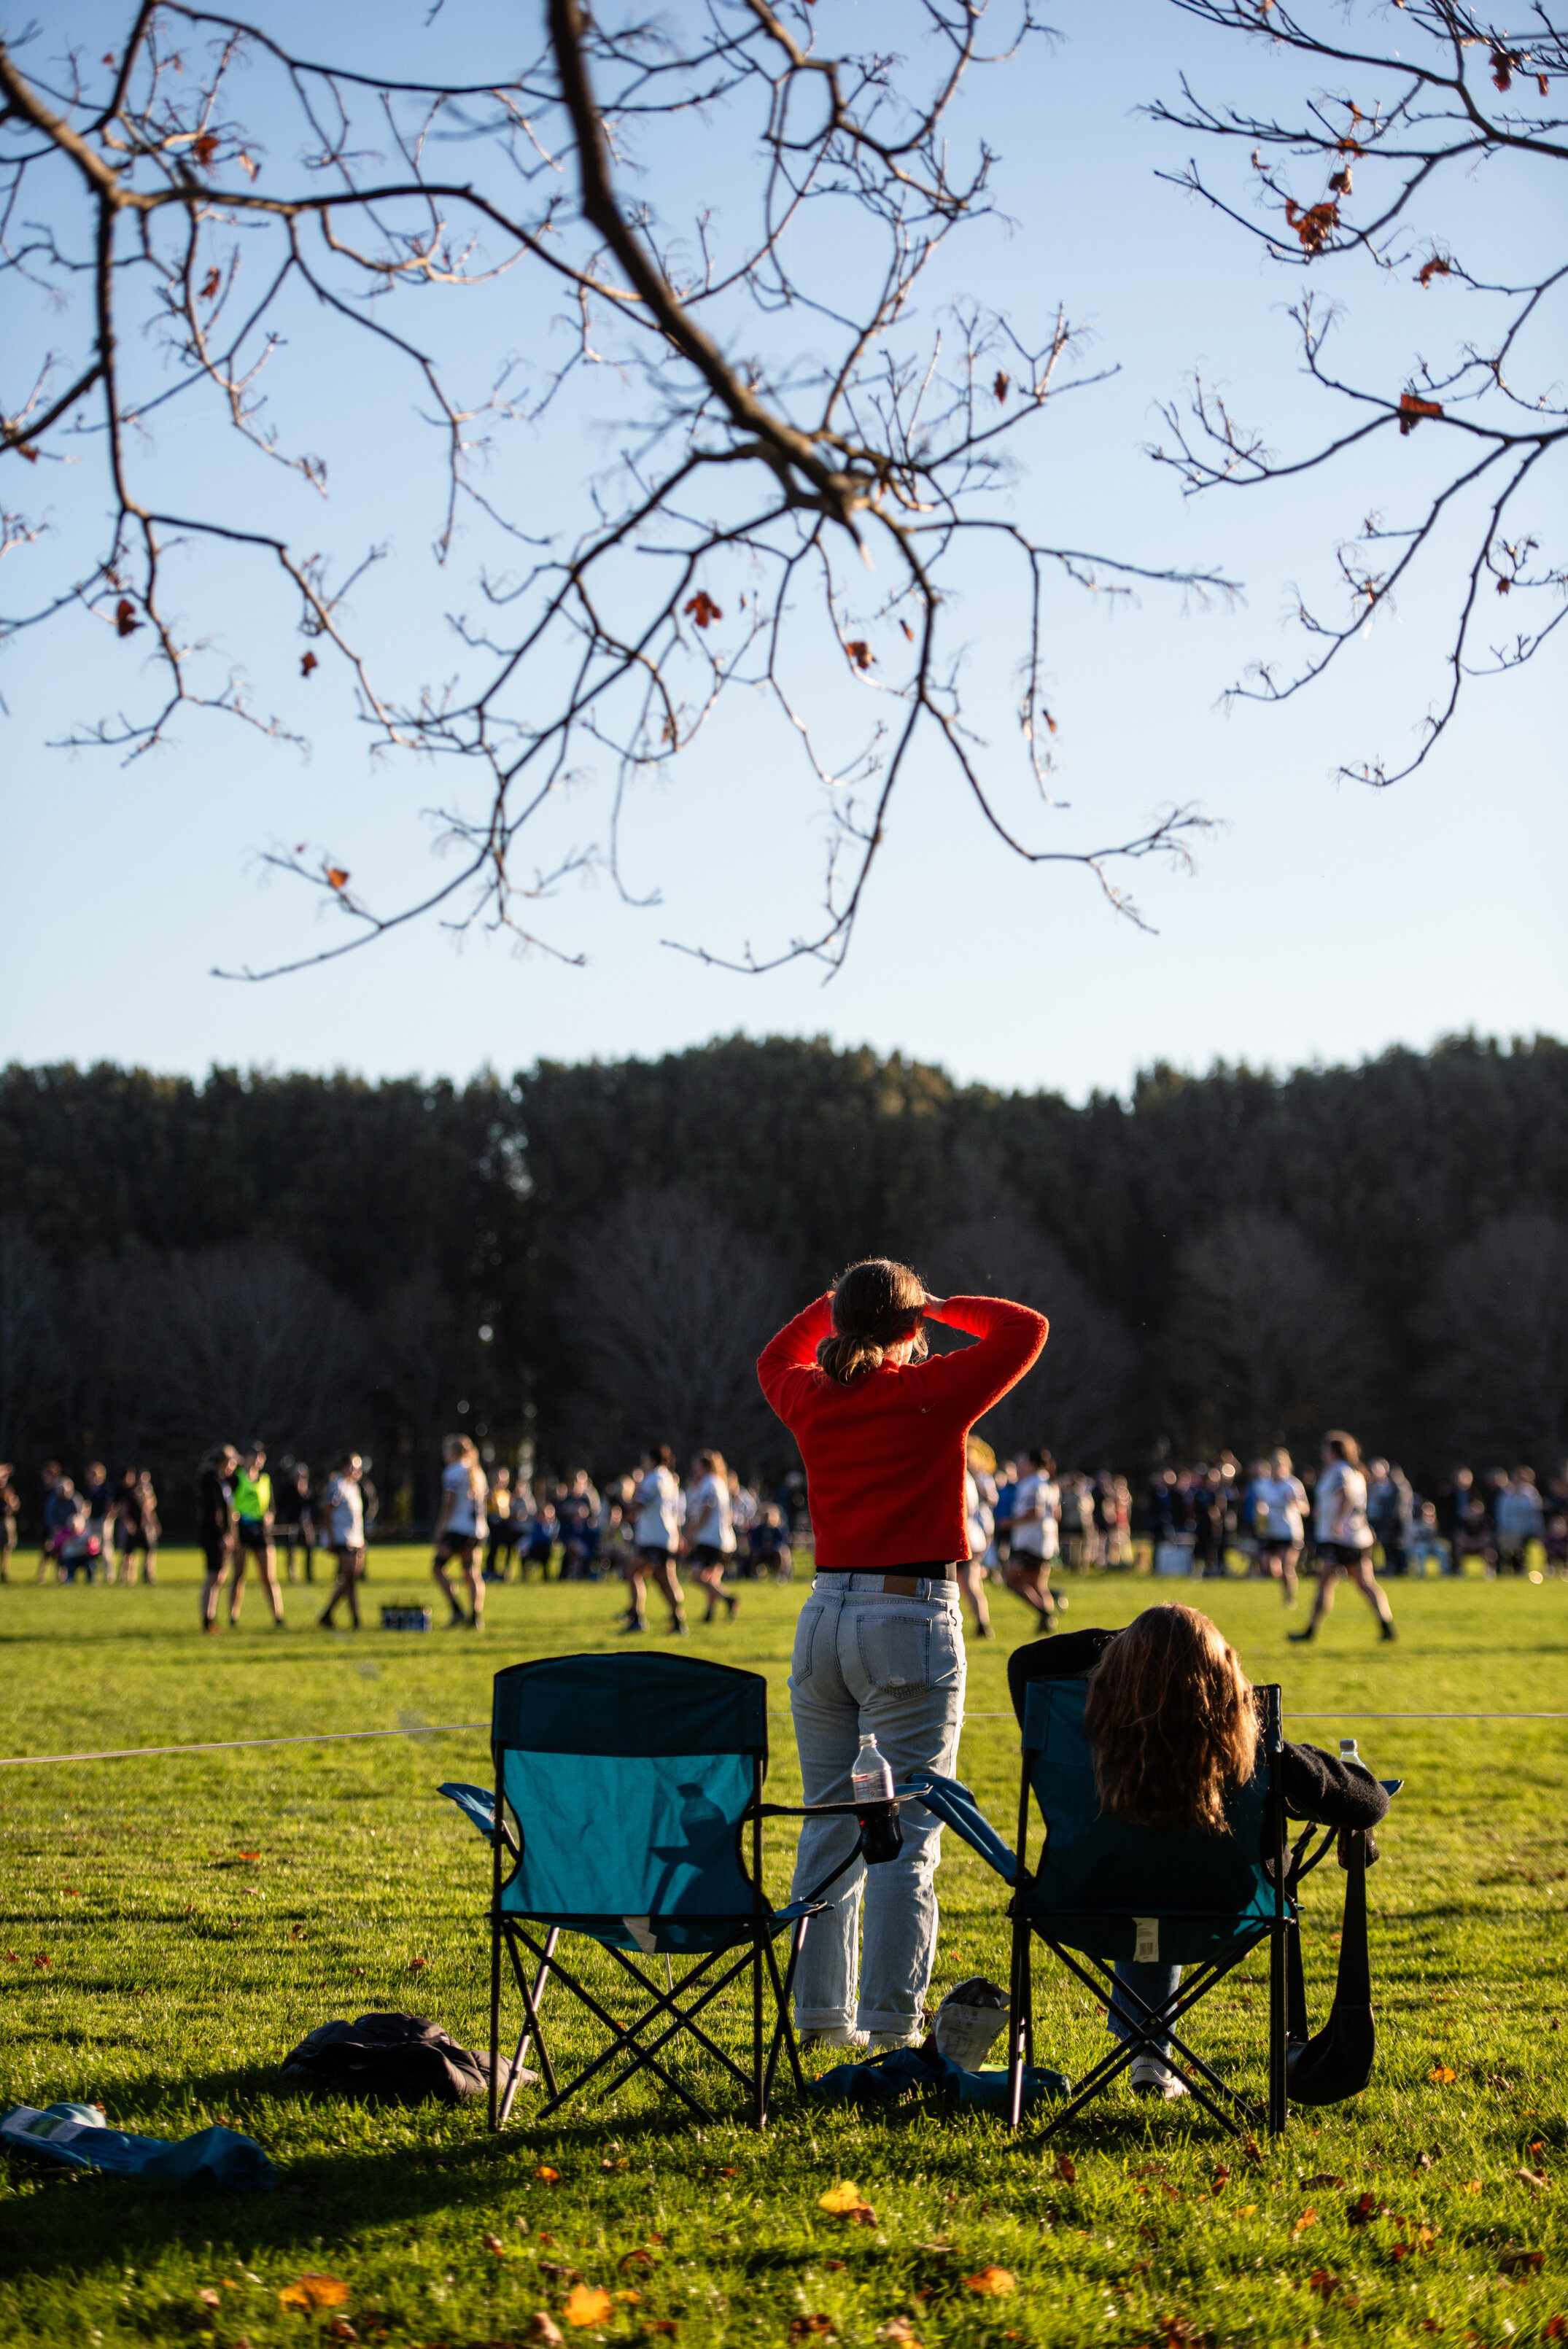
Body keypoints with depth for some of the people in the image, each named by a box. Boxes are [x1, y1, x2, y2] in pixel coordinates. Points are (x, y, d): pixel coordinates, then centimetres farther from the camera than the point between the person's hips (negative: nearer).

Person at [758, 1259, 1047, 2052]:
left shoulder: (810, 1397, 7)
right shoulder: (934, 1392, -7)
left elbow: (775, 1358, 31)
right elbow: (1026, 1328, 1)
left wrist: (833, 1304, 28)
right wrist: (943, 1308, 10)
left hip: (824, 1615, 5)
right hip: (911, 1619, -5)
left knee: (828, 1825, 12)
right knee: (906, 1832, -4)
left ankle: (822, 2011, 15)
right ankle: (891, 2023, -7)